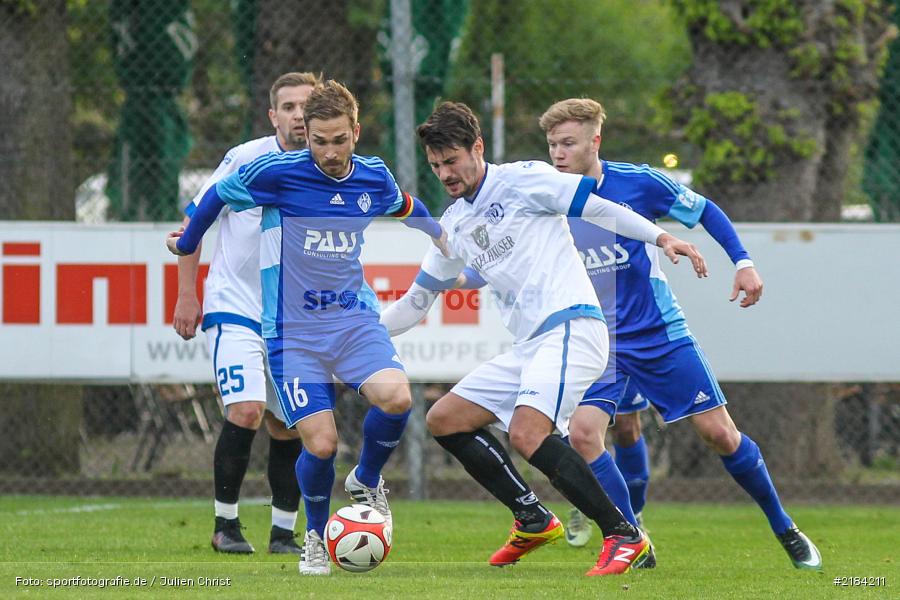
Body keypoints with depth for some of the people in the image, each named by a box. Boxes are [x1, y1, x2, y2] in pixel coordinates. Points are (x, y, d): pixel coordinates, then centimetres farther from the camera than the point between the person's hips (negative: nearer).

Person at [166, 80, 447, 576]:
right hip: (293, 331, -3)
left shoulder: (375, 178, 2)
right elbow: (218, 195, 7)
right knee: (321, 444, -14)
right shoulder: (277, 173, -11)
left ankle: (367, 482, 6)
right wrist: (186, 243, 21)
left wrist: (443, 239, 40)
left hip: (354, 320, 3)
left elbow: (404, 206, 27)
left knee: (395, 397, -26)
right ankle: (316, 536, 17)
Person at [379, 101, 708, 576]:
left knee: (526, 433, -27)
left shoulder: (522, 180, -2)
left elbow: (598, 205, -7)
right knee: (444, 421, 7)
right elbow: (418, 298, 30)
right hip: (526, 347, 9)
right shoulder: (454, 224, 21)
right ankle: (533, 520, 12)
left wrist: (661, 237, -19)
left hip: (569, 327, -9)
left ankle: (624, 536, -21)